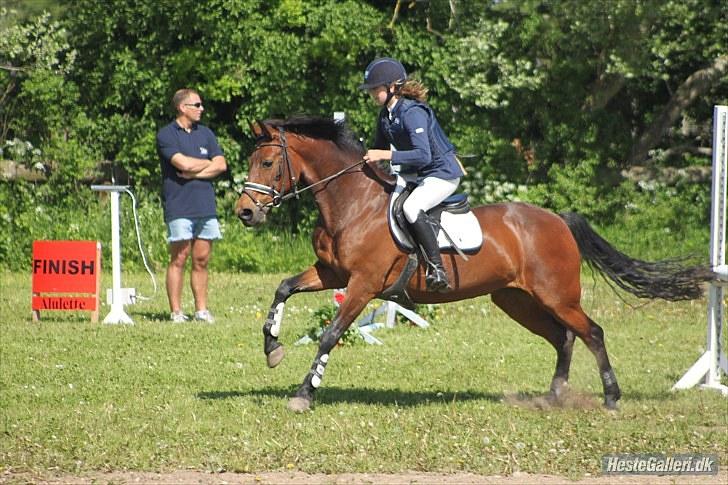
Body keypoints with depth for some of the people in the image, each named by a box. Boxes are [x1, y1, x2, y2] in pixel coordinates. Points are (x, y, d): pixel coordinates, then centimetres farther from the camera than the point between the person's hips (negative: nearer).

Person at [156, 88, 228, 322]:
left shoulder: (205, 133, 15)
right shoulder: (166, 134, -2)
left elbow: (221, 165, 4)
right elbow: (183, 163, -16)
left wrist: (193, 173, -9)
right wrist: (208, 163, 1)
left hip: (206, 205, 5)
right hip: (179, 205, -5)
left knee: (201, 260, 6)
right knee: (179, 259, -4)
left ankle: (202, 310, 11)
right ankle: (176, 312, -2)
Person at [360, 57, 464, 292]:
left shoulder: (412, 112, -25)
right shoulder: (385, 116, 4)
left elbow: (423, 156, -34)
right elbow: (379, 148, 18)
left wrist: (386, 155, -36)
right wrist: (365, 158, -2)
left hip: (442, 174, -10)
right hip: (414, 175, 10)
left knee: (411, 207, -34)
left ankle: (437, 269, -32)